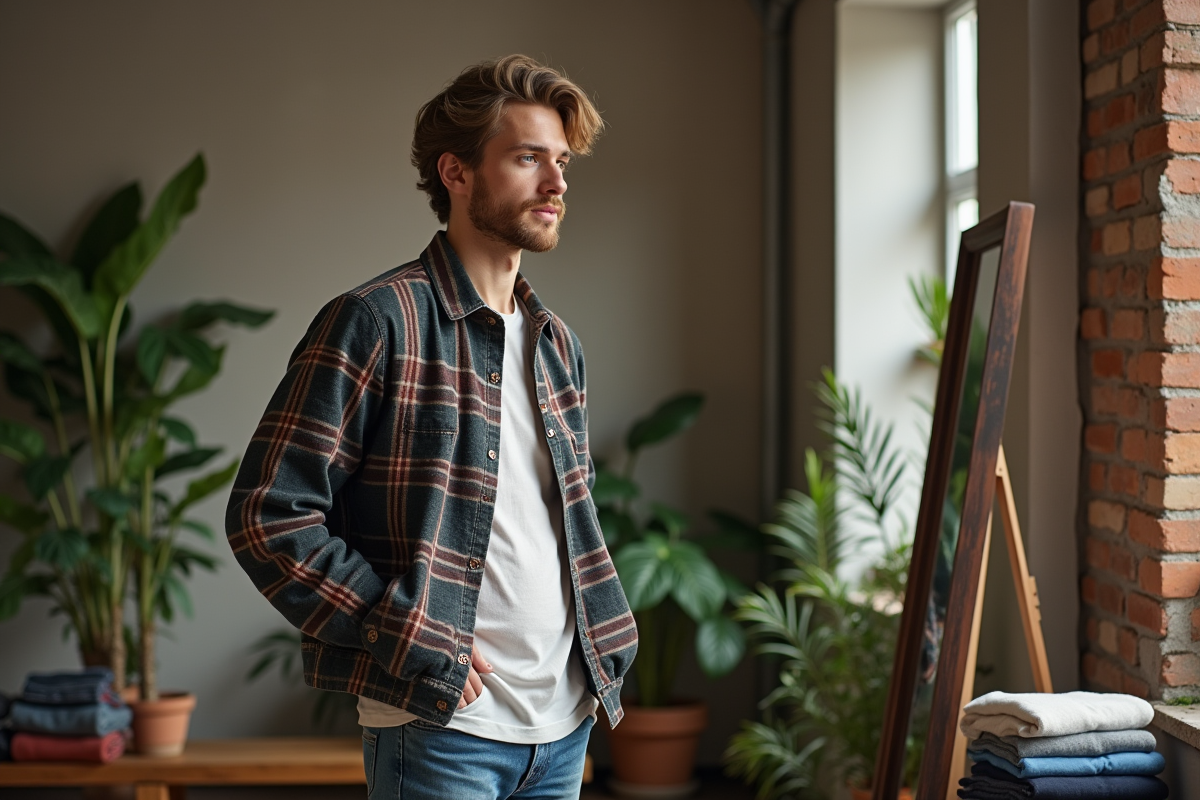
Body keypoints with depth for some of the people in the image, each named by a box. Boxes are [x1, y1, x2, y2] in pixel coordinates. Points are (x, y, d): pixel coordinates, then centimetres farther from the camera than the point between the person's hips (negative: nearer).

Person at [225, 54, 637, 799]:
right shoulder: (375, 322, -10)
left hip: (565, 724, 7)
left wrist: (604, 641, 10)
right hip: (440, 725, -6)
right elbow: (267, 517, -14)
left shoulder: (557, 342, 13)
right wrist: (414, 645, -15)